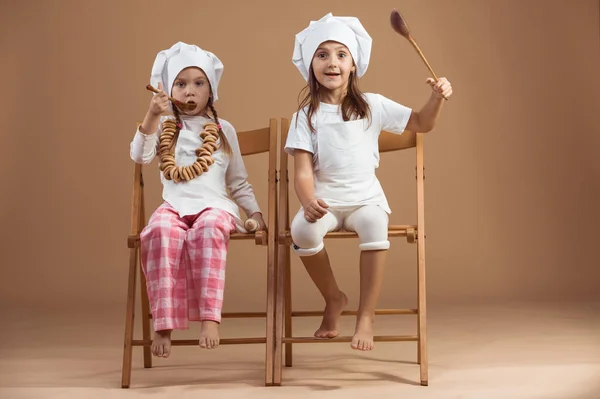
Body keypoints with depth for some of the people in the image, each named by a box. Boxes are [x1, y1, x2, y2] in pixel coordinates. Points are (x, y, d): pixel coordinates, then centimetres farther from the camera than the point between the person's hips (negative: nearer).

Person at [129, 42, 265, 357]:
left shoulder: (223, 129, 16)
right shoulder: (163, 127, 14)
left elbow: (238, 180, 20)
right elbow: (139, 156, -6)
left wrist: (255, 212, 8)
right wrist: (151, 115, -16)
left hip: (214, 205, 0)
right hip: (174, 206, 0)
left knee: (208, 229, -37)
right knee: (161, 232, -35)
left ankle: (209, 316, -39)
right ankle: (163, 323, -33)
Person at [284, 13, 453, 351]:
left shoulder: (372, 105, 6)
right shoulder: (306, 115, 2)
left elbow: (422, 124, 9)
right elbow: (303, 172, -6)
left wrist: (437, 98, -11)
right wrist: (308, 201, -26)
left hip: (366, 198, 0)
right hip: (325, 200, 0)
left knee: (374, 224, -35)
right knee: (302, 229, -32)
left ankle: (367, 314, -21)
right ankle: (334, 298, -4)